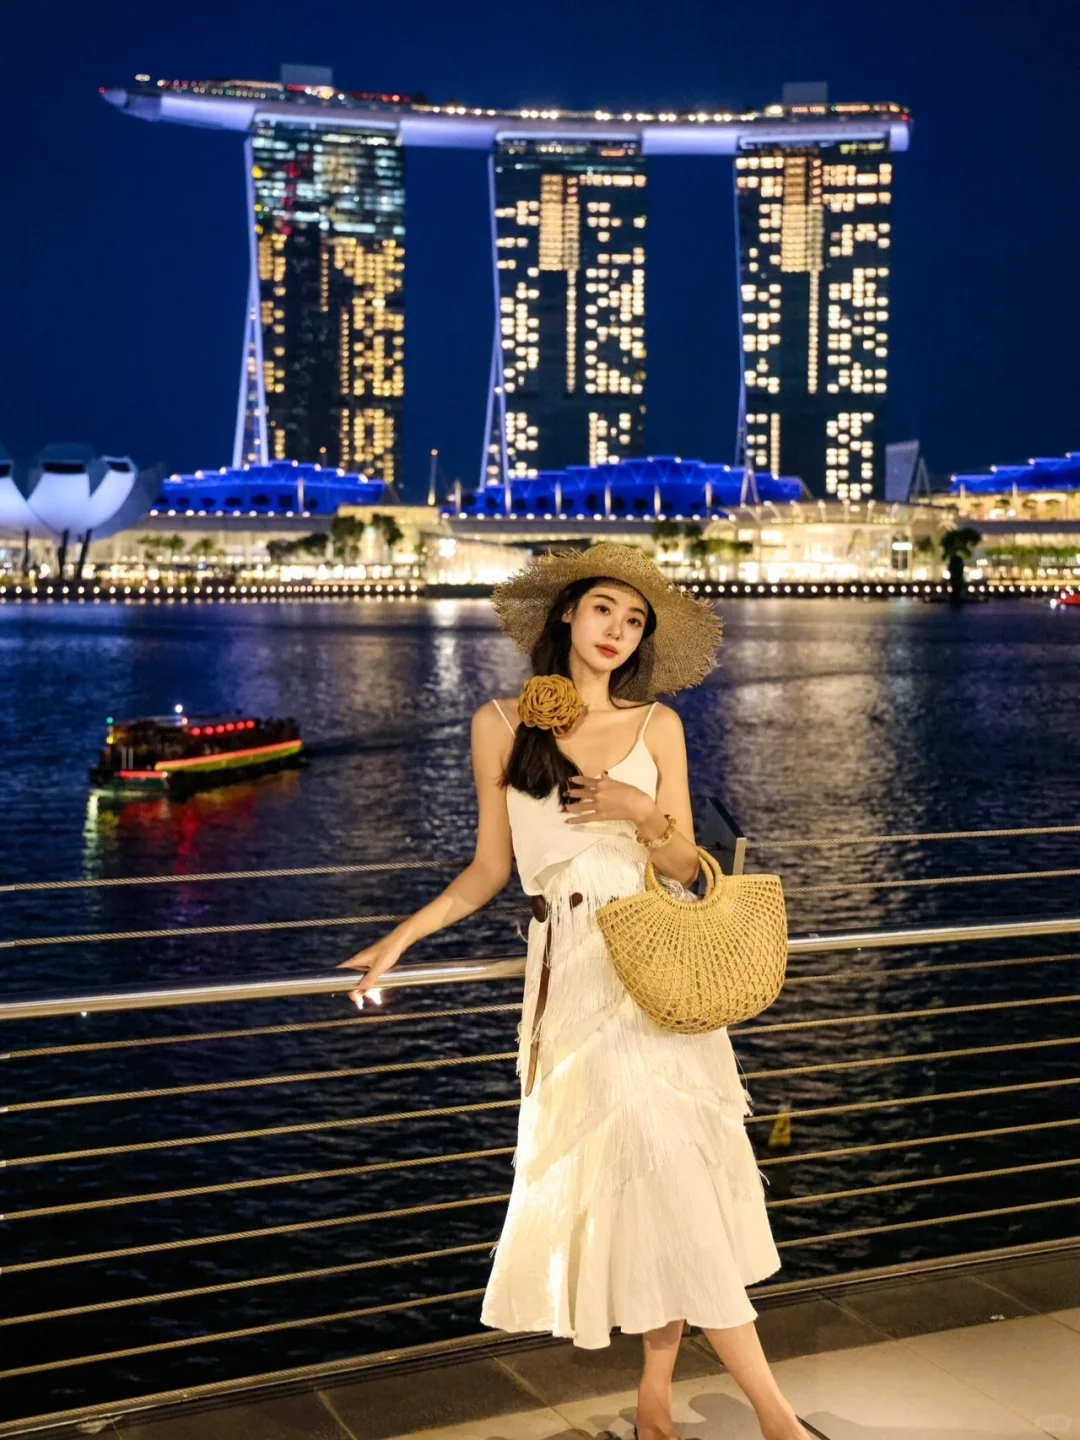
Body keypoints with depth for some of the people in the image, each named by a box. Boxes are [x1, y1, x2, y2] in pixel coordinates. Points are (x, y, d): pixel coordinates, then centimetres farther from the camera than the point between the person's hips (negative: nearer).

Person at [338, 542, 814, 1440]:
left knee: (675, 1165, 0)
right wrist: (403, 936, -1)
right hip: (576, 968, -2)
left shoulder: (656, 724, 6)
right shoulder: (502, 724, 4)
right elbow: (490, 868, 8)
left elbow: (685, 866, 6)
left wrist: (641, 810, -14)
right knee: (664, 1163, -9)